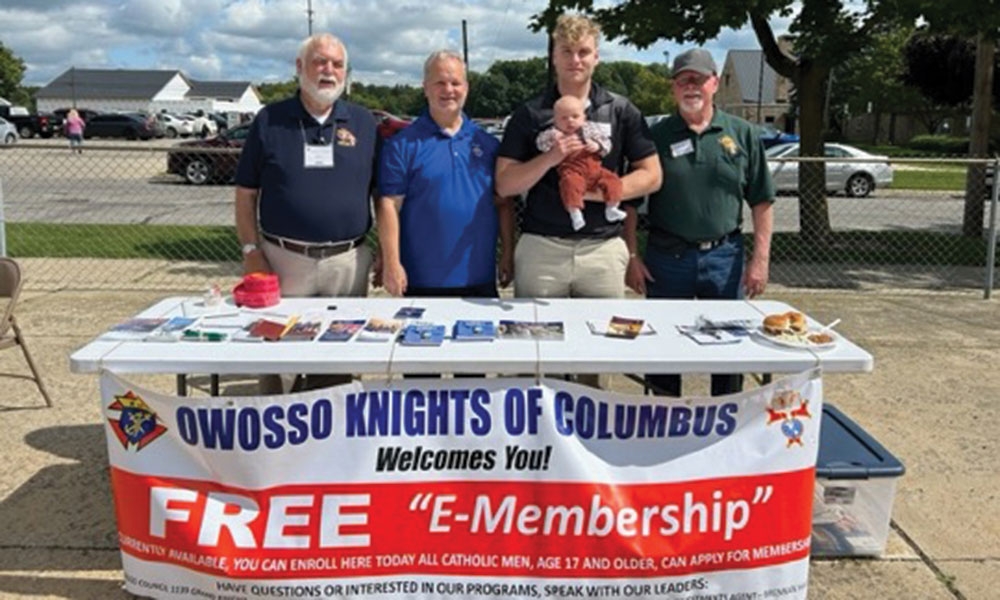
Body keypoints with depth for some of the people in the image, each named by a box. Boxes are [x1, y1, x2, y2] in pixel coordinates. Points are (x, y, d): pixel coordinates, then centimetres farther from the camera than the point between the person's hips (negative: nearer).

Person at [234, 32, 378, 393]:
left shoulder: (363, 123, 7)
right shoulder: (270, 120, 4)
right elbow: (246, 193, 5)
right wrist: (251, 251, -4)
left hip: (348, 262, 1)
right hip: (283, 259, -1)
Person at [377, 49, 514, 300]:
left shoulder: (487, 143, 9)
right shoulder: (403, 144, -2)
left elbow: (503, 203, 11)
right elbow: (388, 205, -7)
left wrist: (507, 255, 6)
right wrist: (391, 263, -12)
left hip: (480, 279, 4)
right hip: (422, 281, -3)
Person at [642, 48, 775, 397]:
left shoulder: (742, 134, 3)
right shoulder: (656, 136, 1)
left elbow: (761, 203, 4)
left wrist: (760, 259, -2)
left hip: (724, 256, 1)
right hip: (667, 256, -1)